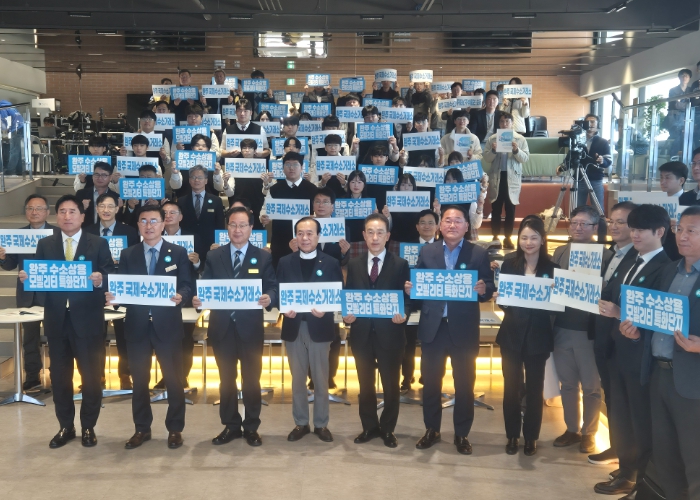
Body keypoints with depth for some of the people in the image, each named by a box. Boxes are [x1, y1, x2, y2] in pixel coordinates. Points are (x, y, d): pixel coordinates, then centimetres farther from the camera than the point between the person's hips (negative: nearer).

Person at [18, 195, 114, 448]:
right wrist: (27, 277, -17)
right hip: (57, 319, 3)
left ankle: (88, 427, 21)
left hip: (88, 319, -3)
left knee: (91, 375, 5)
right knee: (59, 375, 11)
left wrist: (101, 279, -27)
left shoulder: (99, 244, 0)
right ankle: (65, 427, 26)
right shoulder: (45, 245, 8)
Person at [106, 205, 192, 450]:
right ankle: (142, 429, 24)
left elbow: (187, 286, -3)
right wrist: (112, 295, -16)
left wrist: (180, 296, -24)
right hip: (137, 325, 2)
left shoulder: (178, 253, 2)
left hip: (168, 324, -2)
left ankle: (175, 429, 18)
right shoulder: (127, 255, 9)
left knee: (173, 379, 5)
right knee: (139, 379, 11)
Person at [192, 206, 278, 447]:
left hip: (250, 327, -2)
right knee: (226, 379, 12)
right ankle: (231, 426, 25)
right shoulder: (214, 256, 6)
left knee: (251, 379, 8)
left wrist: (269, 298, -25)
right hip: (222, 327, 2)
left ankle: (251, 427, 21)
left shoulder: (263, 257, 2)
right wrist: (197, 299, -20)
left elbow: (272, 287, -4)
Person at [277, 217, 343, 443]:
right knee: (297, 379, 11)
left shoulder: (331, 263, 1)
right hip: (294, 327, 1)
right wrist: (285, 309, -15)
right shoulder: (285, 262, 5)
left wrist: (326, 311, -19)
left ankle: (321, 424, 21)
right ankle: (300, 423, 23)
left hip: (319, 327, -1)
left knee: (321, 380, 8)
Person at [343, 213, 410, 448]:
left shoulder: (400, 264, -1)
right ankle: (369, 427, 29)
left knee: (391, 384, 9)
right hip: (361, 333, 2)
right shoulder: (354, 264, 7)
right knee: (366, 384, 14)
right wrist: (347, 315, -11)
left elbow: (407, 298, -3)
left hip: (390, 334, -2)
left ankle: (387, 429, 26)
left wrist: (403, 314, -21)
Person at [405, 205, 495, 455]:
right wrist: (410, 288, -17)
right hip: (432, 327, 2)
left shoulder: (479, 254, 0)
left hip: (464, 328, -1)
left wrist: (483, 289, -24)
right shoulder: (427, 251, 6)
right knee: (430, 381, 10)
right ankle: (431, 430, 27)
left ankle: (462, 434, 23)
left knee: (464, 383, 8)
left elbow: (489, 289, -2)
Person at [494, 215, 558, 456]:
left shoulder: (551, 268, -2)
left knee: (534, 388, 9)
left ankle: (531, 436, 23)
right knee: (511, 387, 7)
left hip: (538, 337, -1)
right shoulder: (509, 265, 2)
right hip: (512, 335, 1)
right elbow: (502, 299, 3)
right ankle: (512, 435, 22)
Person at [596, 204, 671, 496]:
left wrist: (619, 313, -24)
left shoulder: (665, 269, -14)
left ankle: (646, 482, 20)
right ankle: (627, 473, 31)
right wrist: (607, 306, -4)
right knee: (621, 417, 17)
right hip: (619, 350, 8)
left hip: (642, 354, -8)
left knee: (643, 420, 4)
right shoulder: (631, 264, 15)